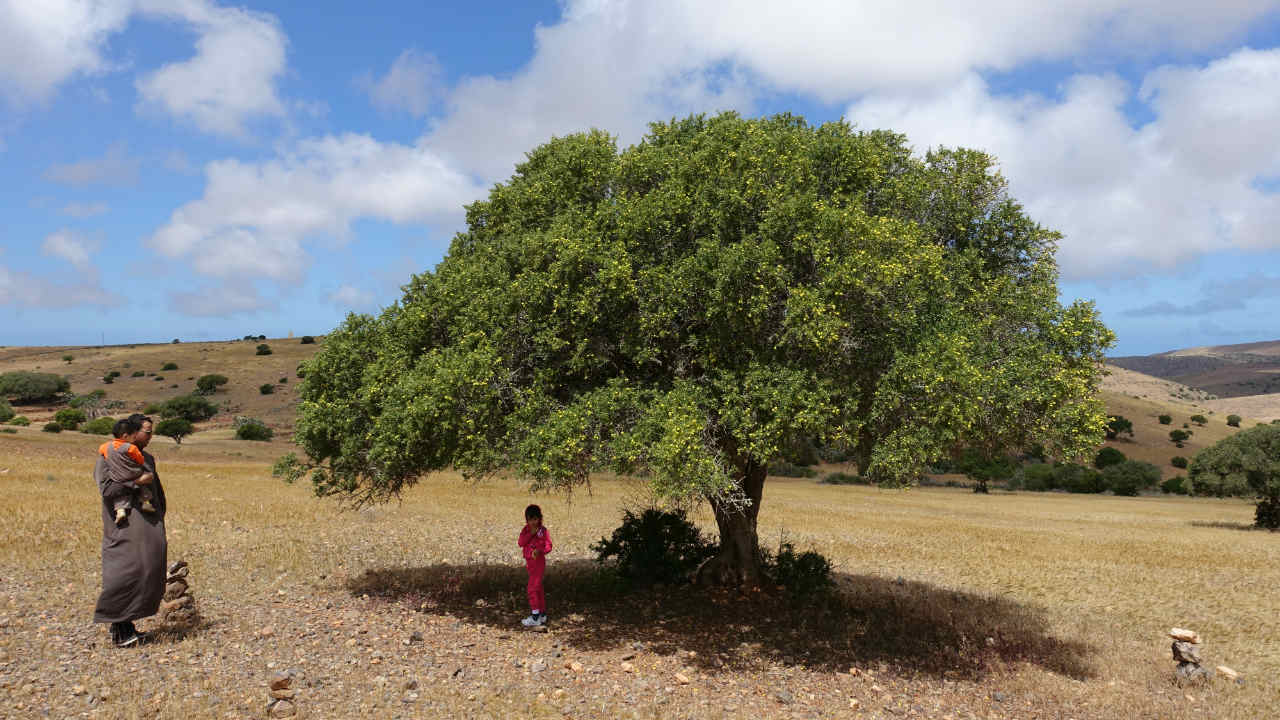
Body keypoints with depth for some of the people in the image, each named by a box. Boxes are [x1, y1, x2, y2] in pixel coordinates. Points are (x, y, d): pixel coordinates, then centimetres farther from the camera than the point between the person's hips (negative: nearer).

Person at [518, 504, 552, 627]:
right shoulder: (526, 529, 6)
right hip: (529, 562, 7)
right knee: (538, 588, 15)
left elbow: (548, 546, -12)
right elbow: (521, 543, -6)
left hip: (539, 561, -7)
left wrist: (539, 550, -31)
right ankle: (542, 615, 24)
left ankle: (535, 617, -8)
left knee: (532, 588, -11)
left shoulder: (543, 531, -9)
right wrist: (530, 534, -18)